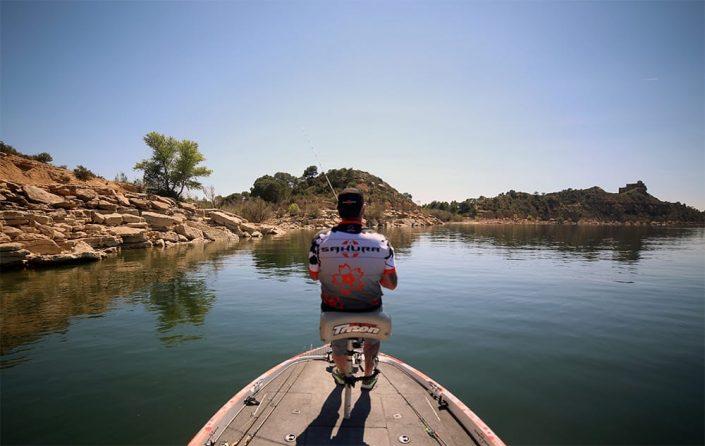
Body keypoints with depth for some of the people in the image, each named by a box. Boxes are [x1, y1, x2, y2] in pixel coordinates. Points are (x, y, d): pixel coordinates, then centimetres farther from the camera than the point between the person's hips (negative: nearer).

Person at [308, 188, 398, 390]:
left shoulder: (320, 240, -19)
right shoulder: (381, 243, -19)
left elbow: (314, 275, -2)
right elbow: (391, 284, -9)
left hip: (333, 311, 0)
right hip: (369, 312, 0)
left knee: (338, 344, 34)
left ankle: (342, 373, 59)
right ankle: (368, 376, 49)